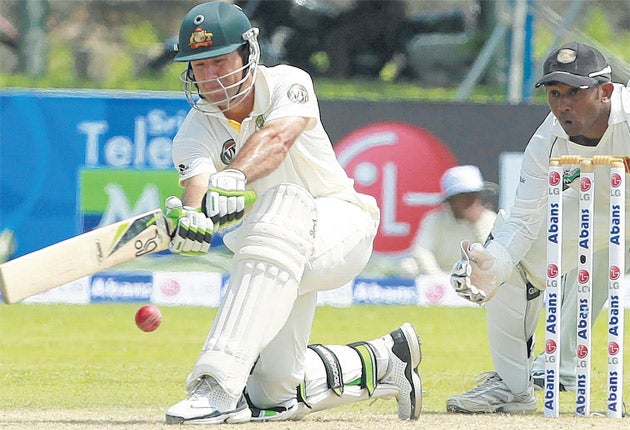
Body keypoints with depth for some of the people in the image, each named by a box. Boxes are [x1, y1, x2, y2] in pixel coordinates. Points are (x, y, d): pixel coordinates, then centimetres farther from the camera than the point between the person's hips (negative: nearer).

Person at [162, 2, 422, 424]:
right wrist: (192, 213, -55)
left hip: (338, 222, -5)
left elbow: (276, 139, -36)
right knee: (276, 393, -2)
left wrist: (235, 179, -57)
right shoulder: (196, 131, -8)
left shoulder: (287, 84, -15)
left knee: (282, 205, -40)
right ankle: (381, 361, 27)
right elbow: (198, 179, -30)